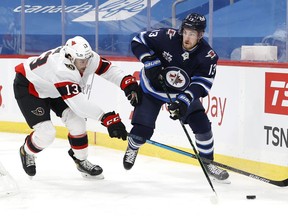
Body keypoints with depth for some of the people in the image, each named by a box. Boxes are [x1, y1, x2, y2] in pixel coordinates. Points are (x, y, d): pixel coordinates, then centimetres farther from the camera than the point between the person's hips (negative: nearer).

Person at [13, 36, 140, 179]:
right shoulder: (61, 68, -43)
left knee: (77, 122, -6)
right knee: (45, 134, -15)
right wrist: (106, 118, -51)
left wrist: (128, 83, -32)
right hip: (28, 86, -7)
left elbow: (108, 69, -13)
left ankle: (81, 161, 13)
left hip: (53, 88, 7)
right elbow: (78, 102, -47)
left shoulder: (86, 57, -22)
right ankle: (27, 152, 17)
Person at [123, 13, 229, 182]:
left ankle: (208, 163, 14)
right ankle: (133, 148, 28)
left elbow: (202, 83, -24)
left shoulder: (208, 56, -21)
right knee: (142, 130, -9)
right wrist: (151, 62, -30)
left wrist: (185, 100, -38)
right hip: (153, 88, -2)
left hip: (183, 92, 2)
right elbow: (138, 41, -17)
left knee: (202, 125, -8)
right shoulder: (167, 37, -26)